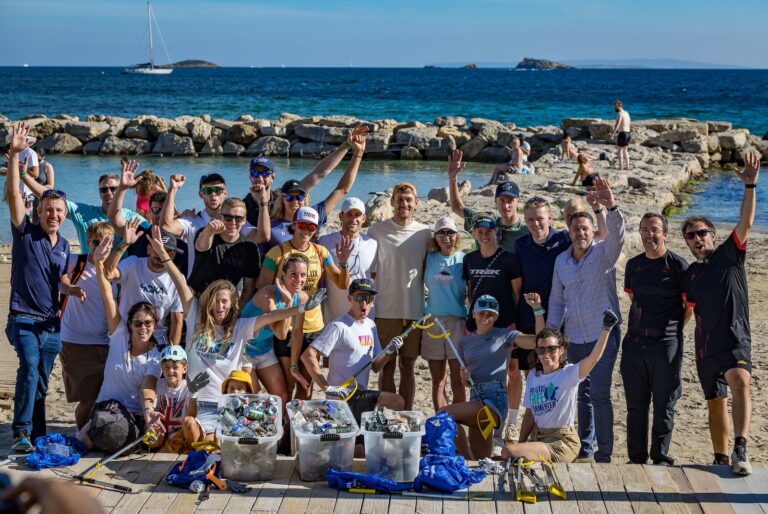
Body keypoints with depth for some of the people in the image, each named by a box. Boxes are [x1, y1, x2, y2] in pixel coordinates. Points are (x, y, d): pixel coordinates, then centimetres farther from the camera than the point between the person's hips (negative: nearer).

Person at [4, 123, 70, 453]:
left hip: (51, 323, 5)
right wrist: (14, 154, -24)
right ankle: (21, 433, -27)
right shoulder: (25, 233, -4)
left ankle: (37, 436, 18)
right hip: (24, 319, -5)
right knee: (29, 368, -25)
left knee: (41, 383, 10)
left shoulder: (64, 245, 11)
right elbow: (13, 194, -15)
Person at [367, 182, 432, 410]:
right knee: (387, 366, 3)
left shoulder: (425, 233, 6)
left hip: (414, 310, 2)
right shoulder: (377, 230, -1)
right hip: (385, 311, -2)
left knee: (408, 367, 9)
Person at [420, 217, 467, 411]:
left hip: (457, 321, -2)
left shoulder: (464, 260, 2)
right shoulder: (428, 258, 7)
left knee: (458, 382, -4)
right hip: (432, 322, 2)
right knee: (437, 382, 5)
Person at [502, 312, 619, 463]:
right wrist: (520, 444, 10)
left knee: (509, 452, -23)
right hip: (539, 438, 7)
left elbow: (593, 359, -27)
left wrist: (606, 330, -41)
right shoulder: (533, 376, 11)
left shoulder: (569, 373, -8)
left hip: (563, 442, -7)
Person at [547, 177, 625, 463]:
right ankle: (585, 447, 27)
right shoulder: (561, 260, 8)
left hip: (603, 334, -5)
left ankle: (604, 453, -2)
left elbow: (617, 234, -27)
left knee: (599, 394, -9)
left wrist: (611, 207, -45)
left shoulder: (604, 252, -5)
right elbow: (557, 299, 14)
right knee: (583, 394, 14)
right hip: (574, 337, 5)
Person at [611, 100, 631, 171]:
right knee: (625, 150, 17)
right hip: (627, 133, 8)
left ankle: (621, 166, -5)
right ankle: (627, 165, 17)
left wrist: (613, 134, -32)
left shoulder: (620, 113, -13)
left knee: (619, 150, -2)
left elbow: (617, 124, -26)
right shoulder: (626, 113, 15)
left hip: (622, 133, -8)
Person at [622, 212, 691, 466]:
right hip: (634, 343, 4)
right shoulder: (633, 265, 10)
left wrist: (671, 328, 4)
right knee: (635, 404, 9)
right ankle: (636, 458, 18)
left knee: (664, 404, 3)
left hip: (666, 344, -4)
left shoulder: (677, 265, -4)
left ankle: (661, 457, 14)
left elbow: (690, 307, 0)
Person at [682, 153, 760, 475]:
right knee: (715, 404, 13)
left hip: (734, 340, -6)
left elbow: (746, 223, -14)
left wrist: (750, 186, -26)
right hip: (706, 346, 6)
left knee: (739, 382, -31)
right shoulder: (690, 274, 13)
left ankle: (740, 451, -41)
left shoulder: (729, 255, 0)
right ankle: (721, 460, 27)